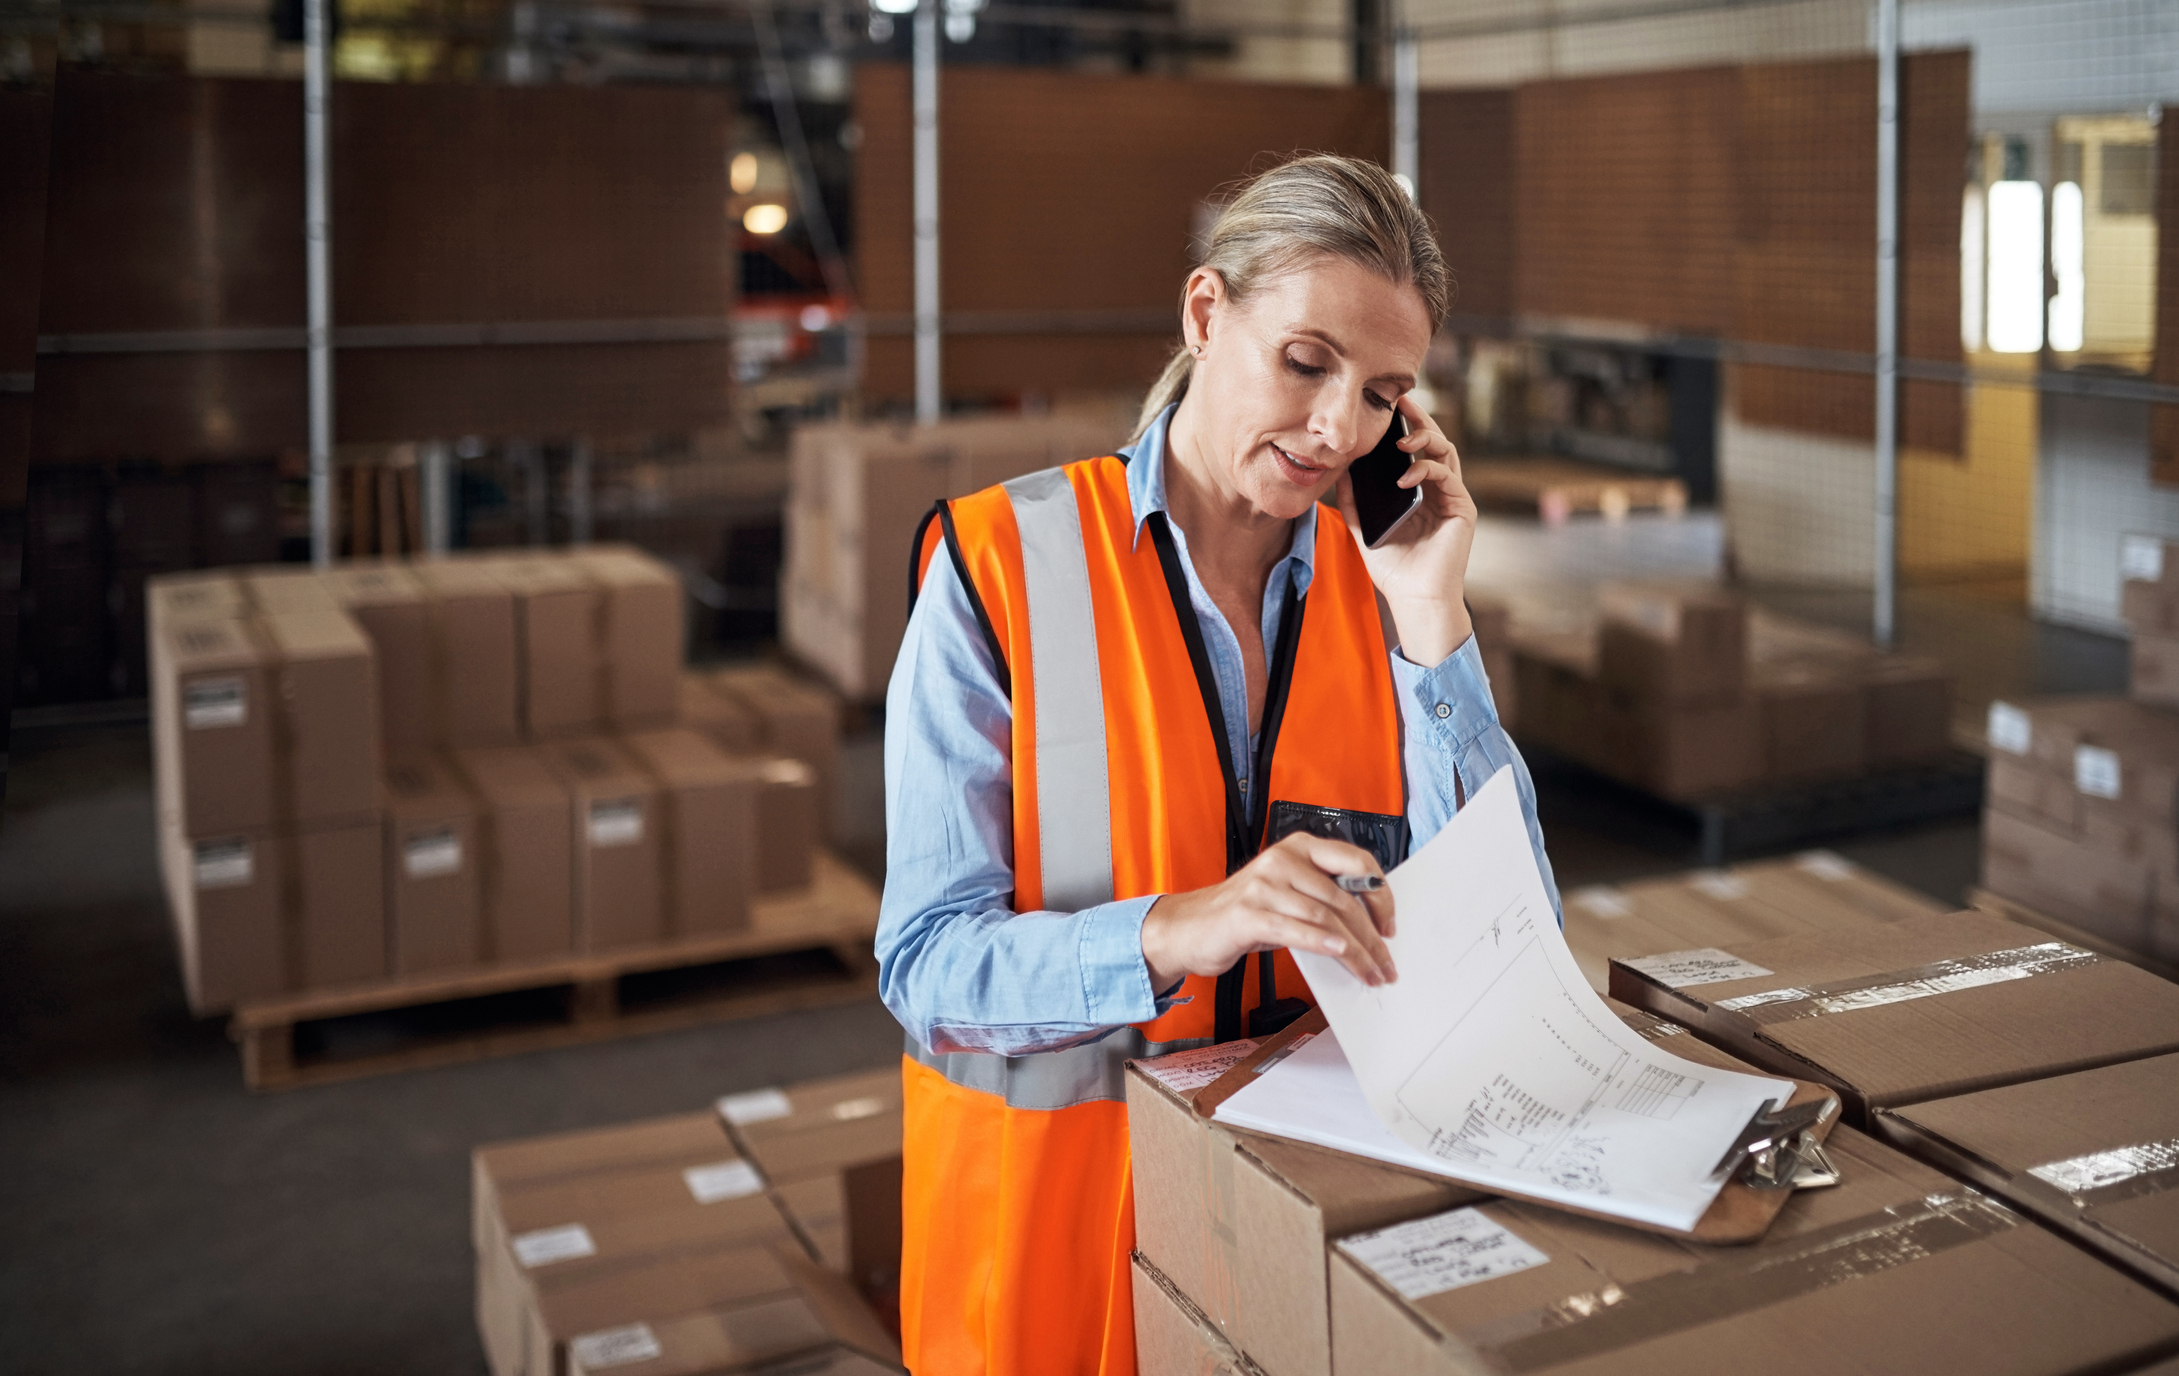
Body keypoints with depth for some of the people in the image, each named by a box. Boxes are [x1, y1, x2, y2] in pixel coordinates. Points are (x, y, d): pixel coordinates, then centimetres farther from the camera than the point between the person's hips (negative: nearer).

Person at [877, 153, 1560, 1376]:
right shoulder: (1000, 561, -12)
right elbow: (928, 960, -18)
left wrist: (1432, 616, -13)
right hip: (1060, 1202, -3)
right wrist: (1178, 931, -35)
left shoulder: (1375, 581, 0)